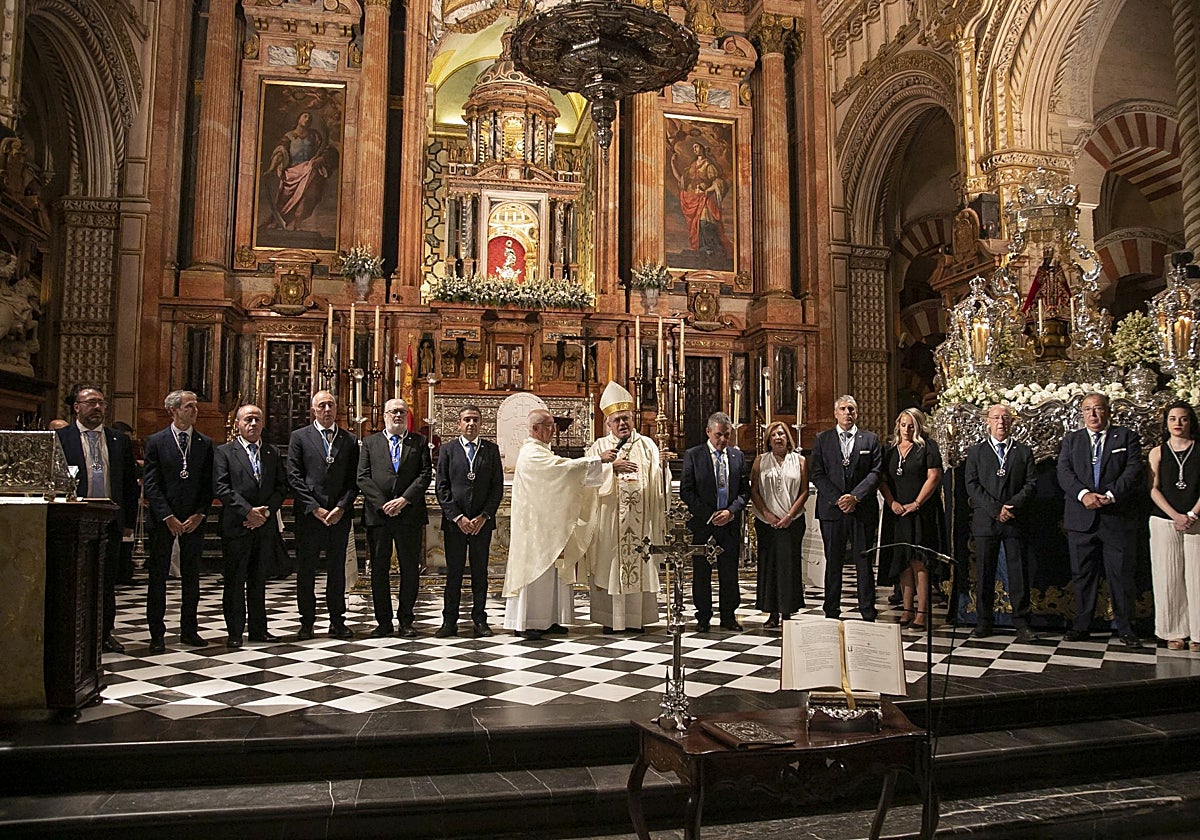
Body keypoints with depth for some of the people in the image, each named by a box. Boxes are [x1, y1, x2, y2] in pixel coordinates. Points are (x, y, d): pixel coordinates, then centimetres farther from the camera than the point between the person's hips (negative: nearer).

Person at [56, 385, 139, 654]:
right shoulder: (59, 438, 1)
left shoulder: (119, 440, 11)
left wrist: (129, 521, 8)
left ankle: (106, 633, 18)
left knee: (107, 582, 8)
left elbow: (130, 485, 13)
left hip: (110, 523, 3)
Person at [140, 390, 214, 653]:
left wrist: (199, 515, -7)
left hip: (194, 520, 2)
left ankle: (189, 630, 18)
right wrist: (168, 517, -12)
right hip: (162, 520, -2)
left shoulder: (205, 443, 6)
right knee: (158, 577, 3)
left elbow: (209, 484, 5)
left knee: (191, 577, 9)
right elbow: (150, 483, -5)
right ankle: (157, 634, 11)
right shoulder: (156, 441, 0)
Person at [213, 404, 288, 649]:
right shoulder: (224, 452, 0)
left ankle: (258, 629, 18)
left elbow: (282, 486, 7)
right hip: (236, 527, -3)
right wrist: (248, 512, -16)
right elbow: (222, 489, -9)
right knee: (234, 581, 2)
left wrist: (266, 511, -8)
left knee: (258, 580, 11)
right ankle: (234, 633, 10)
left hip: (265, 525, 4)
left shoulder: (273, 453, 12)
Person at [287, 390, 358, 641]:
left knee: (337, 569, 8)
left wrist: (341, 507, -9)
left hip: (340, 515, 2)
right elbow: (294, 477, -3)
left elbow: (354, 480, 5)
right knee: (306, 570, 5)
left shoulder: (350, 440, 9)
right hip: (308, 515, -1)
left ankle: (337, 621, 16)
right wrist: (314, 508, -10)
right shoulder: (300, 437, 4)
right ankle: (307, 622, 15)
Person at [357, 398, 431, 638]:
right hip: (377, 513, 1)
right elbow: (363, 477, 2)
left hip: (409, 514, 0)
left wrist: (404, 499, -12)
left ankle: (406, 621, 13)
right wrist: (382, 504, -10)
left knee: (410, 569, 4)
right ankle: (383, 621, 14)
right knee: (379, 569, 5)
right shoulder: (370, 442, 11)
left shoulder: (419, 442, 9)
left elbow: (425, 474, 0)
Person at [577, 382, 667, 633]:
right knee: (610, 566, 0)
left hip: (640, 520, 1)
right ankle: (611, 619, 7)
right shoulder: (599, 447, 7)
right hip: (609, 520, -1)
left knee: (640, 566, 3)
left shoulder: (647, 445, 11)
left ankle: (636, 618, 12)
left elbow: (657, 482, 5)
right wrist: (612, 467, -22)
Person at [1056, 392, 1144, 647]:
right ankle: (1082, 624, 14)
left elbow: (1133, 471, -5)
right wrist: (1083, 494, -18)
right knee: (1082, 574, 6)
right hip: (1081, 518, 2)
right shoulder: (1071, 440, 13)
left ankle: (1125, 628, 12)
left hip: (1118, 517, -2)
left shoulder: (1127, 437, 8)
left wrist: (1110, 495, -19)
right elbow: (1064, 473, -1)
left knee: (1121, 574, 2)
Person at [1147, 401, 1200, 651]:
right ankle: (1174, 632, 9)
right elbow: (1154, 489, 2)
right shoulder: (1158, 452, 8)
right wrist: (1175, 516, -9)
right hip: (1164, 521, 1)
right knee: (1168, 578, 1)